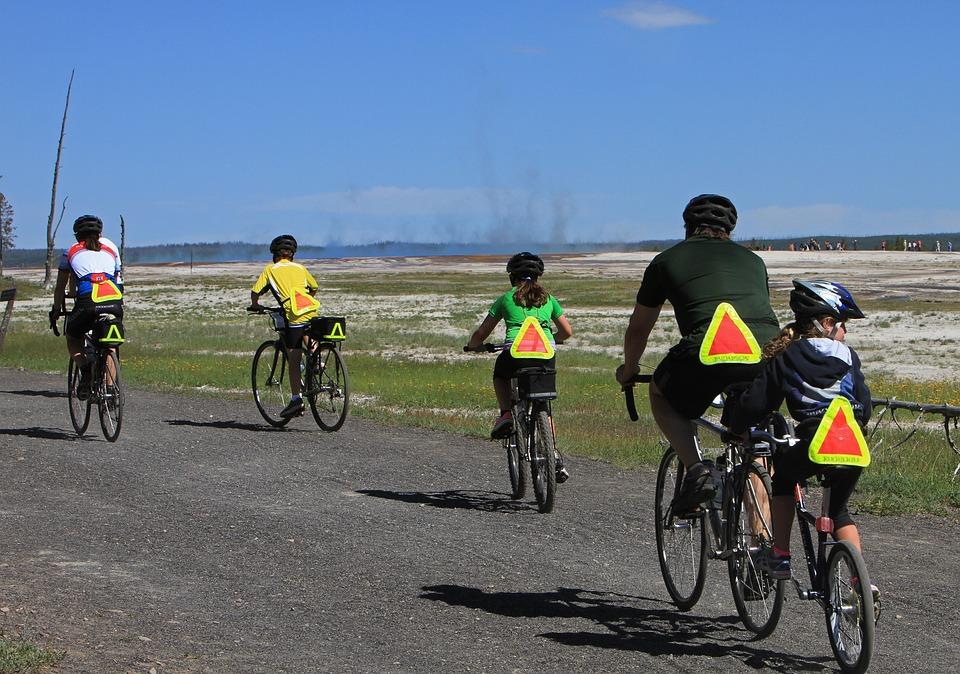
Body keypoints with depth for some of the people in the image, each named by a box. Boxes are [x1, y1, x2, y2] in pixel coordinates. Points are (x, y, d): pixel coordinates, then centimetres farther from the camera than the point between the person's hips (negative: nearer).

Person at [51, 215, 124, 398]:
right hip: (115, 300, 2)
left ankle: (85, 368, -5)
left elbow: (60, 287, 31)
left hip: (87, 301, -2)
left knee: (73, 339, 24)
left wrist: (56, 311, 43)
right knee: (109, 345, 24)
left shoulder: (71, 251, 25)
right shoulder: (110, 247, 29)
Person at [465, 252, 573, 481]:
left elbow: (481, 332, 16)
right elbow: (567, 331, 21)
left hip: (515, 353, -2)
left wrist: (473, 345, 38)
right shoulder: (548, 298, 19)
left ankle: (505, 414, 9)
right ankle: (555, 457, 11)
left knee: (500, 376, 34)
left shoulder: (506, 299, 14)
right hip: (546, 357, 2)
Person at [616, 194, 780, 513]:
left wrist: (627, 371, 56)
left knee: (660, 395, 27)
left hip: (708, 352, -3)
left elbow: (638, 329, 36)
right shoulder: (752, 259, 32)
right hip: (768, 355, 3)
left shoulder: (667, 260, 25)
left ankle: (696, 470, 6)